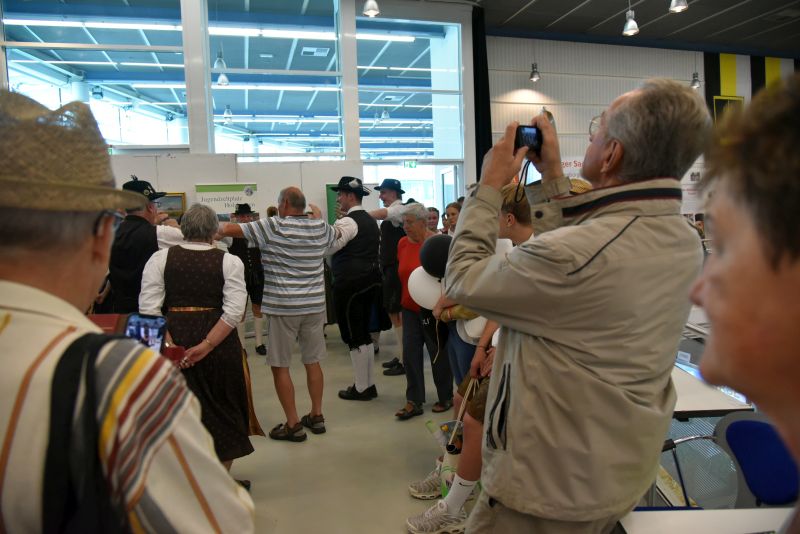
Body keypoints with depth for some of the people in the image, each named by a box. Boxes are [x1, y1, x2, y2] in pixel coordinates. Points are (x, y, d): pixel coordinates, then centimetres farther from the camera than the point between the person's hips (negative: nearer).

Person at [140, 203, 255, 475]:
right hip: (218, 342, -1)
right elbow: (234, 312, -14)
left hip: (175, 338, 1)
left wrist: (170, 345, -10)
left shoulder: (160, 258, -1)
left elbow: (149, 308, -9)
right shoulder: (229, 261, -5)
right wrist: (206, 345, -14)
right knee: (223, 408, 15)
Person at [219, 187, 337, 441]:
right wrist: (317, 215, 44)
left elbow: (228, 229, -9)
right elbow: (335, 233, 31)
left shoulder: (273, 226, -9)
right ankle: (316, 415, 25)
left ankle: (293, 424, 9)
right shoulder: (320, 228, 6)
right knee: (313, 361, 15)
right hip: (314, 304, 6)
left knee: (280, 366, 5)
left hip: (283, 306, -5)